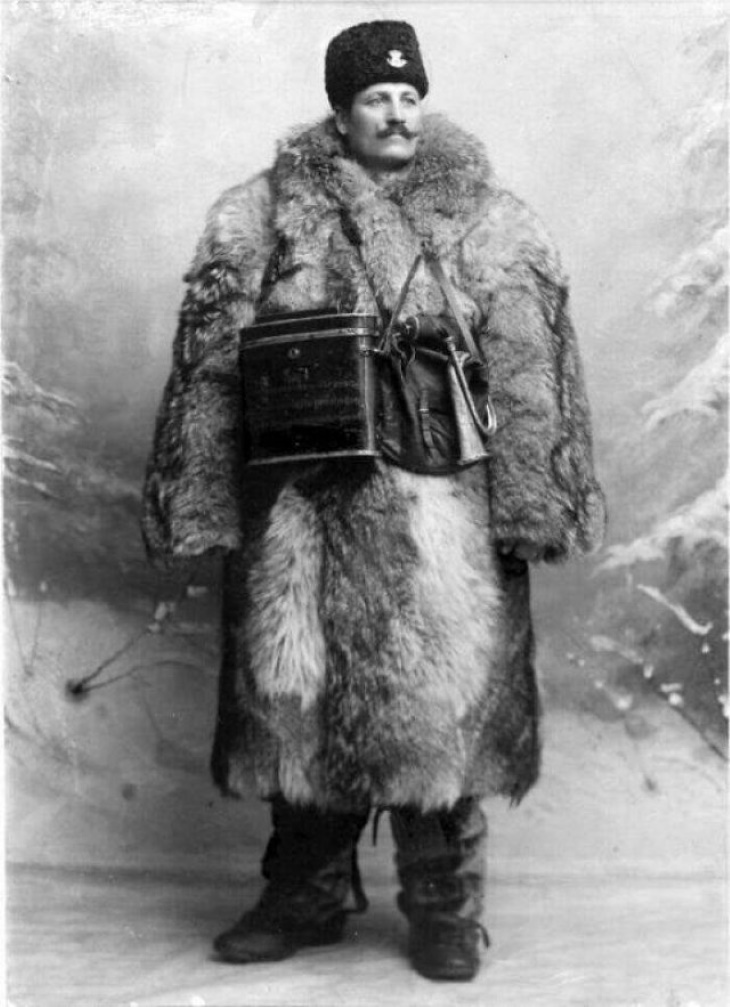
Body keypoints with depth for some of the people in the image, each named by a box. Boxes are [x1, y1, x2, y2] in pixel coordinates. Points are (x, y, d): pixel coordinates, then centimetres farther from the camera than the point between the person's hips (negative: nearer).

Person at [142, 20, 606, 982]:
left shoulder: (488, 224, 6)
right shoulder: (264, 216, 7)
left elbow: (530, 376, 1)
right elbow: (214, 363, 6)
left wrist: (532, 505, -5)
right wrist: (205, 499, 1)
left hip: (438, 513, -1)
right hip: (302, 504, 2)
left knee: (436, 706, 3)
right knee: (298, 696, 9)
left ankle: (444, 910, 21)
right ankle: (305, 895, 28)